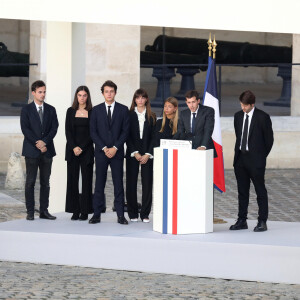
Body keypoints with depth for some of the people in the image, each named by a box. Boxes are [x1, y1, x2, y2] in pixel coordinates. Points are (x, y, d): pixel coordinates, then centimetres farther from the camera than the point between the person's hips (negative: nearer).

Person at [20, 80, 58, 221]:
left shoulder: (51, 110, 11)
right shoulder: (26, 110, 2)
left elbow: (54, 128, 3)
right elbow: (25, 129, -6)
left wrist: (44, 142, -12)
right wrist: (37, 144, -13)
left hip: (47, 150, 3)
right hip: (31, 151, -3)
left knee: (45, 182, 5)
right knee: (30, 182, -2)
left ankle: (44, 211, 8)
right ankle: (30, 212, 0)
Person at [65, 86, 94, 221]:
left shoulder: (92, 112, 3)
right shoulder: (71, 111, 8)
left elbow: (92, 133, -2)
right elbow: (68, 131, 3)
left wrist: (81, 148, -10)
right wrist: (74, 147, -9)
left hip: (87, 149, -2)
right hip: (72, 148, 2)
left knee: (86, 180, -2)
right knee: (72, 180, 0)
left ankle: (85, 211, 1)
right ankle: (75, 211, 4)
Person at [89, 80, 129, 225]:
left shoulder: (123, 110, 5)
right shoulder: (96, 110, 7)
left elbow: (125, 131, 1)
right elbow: (93, 132, 3)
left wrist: (115, 148, -9)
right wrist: (104, 148, -8)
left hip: (117, 152, -1)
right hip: (101, 152, 1)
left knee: (118, 183, -1)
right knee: (99, 183, 1)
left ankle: (120, 215, 0)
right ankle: (97, 214, 4)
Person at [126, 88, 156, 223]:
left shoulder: (151, 117, 8)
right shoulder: (129, 115, 5)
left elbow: (153, 136, 4)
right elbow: (127, 136, 1)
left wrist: (147, 154, -7)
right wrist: (135, 153, -8)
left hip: (147, 155, 1)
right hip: (132, 154, -1)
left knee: (147, 184, -2)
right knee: (131, 183, -1)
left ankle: (145, 214, 4)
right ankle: (133, 214, 7)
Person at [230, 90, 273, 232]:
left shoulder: (262, 117, -7)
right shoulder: (238, 116, 10)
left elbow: (269, 139, -2)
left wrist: (261, 156, 0)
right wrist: (238, 152, 12)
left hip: (255, 159, -6)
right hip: (240, 158, 6)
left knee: (260, 191, 0)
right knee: (242, 191, 10)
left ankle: (262, 222, 2)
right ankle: (242, 221, 16)